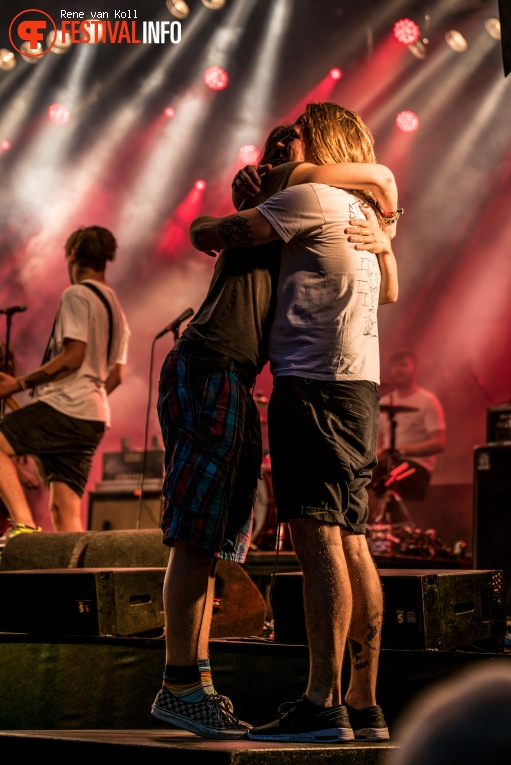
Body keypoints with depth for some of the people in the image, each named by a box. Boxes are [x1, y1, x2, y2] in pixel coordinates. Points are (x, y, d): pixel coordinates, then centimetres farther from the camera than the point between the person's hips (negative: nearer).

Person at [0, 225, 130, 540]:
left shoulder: (77, 295, -5)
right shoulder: (116, 308, 23)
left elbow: (73, 357, -16)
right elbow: (116, 375, 22)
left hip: (64, 408, -9)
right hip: (95, 419, 9)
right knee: (65, 508, 6)